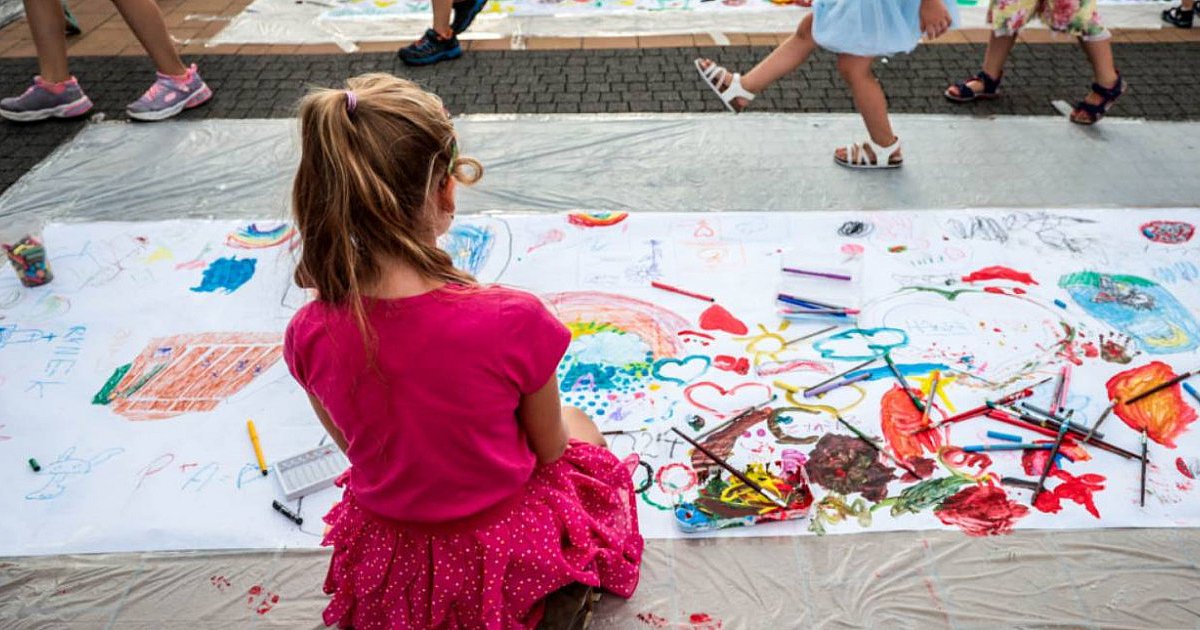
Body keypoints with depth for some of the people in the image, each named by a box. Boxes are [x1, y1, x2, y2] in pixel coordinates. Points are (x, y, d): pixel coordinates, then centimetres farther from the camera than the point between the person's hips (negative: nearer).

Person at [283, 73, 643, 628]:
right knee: (579, 427, 29)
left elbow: (355, 448, -3)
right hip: (503, 555, -4)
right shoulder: (513, 321, -33)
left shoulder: (309, 335, -22)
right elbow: (549, 450, -14)